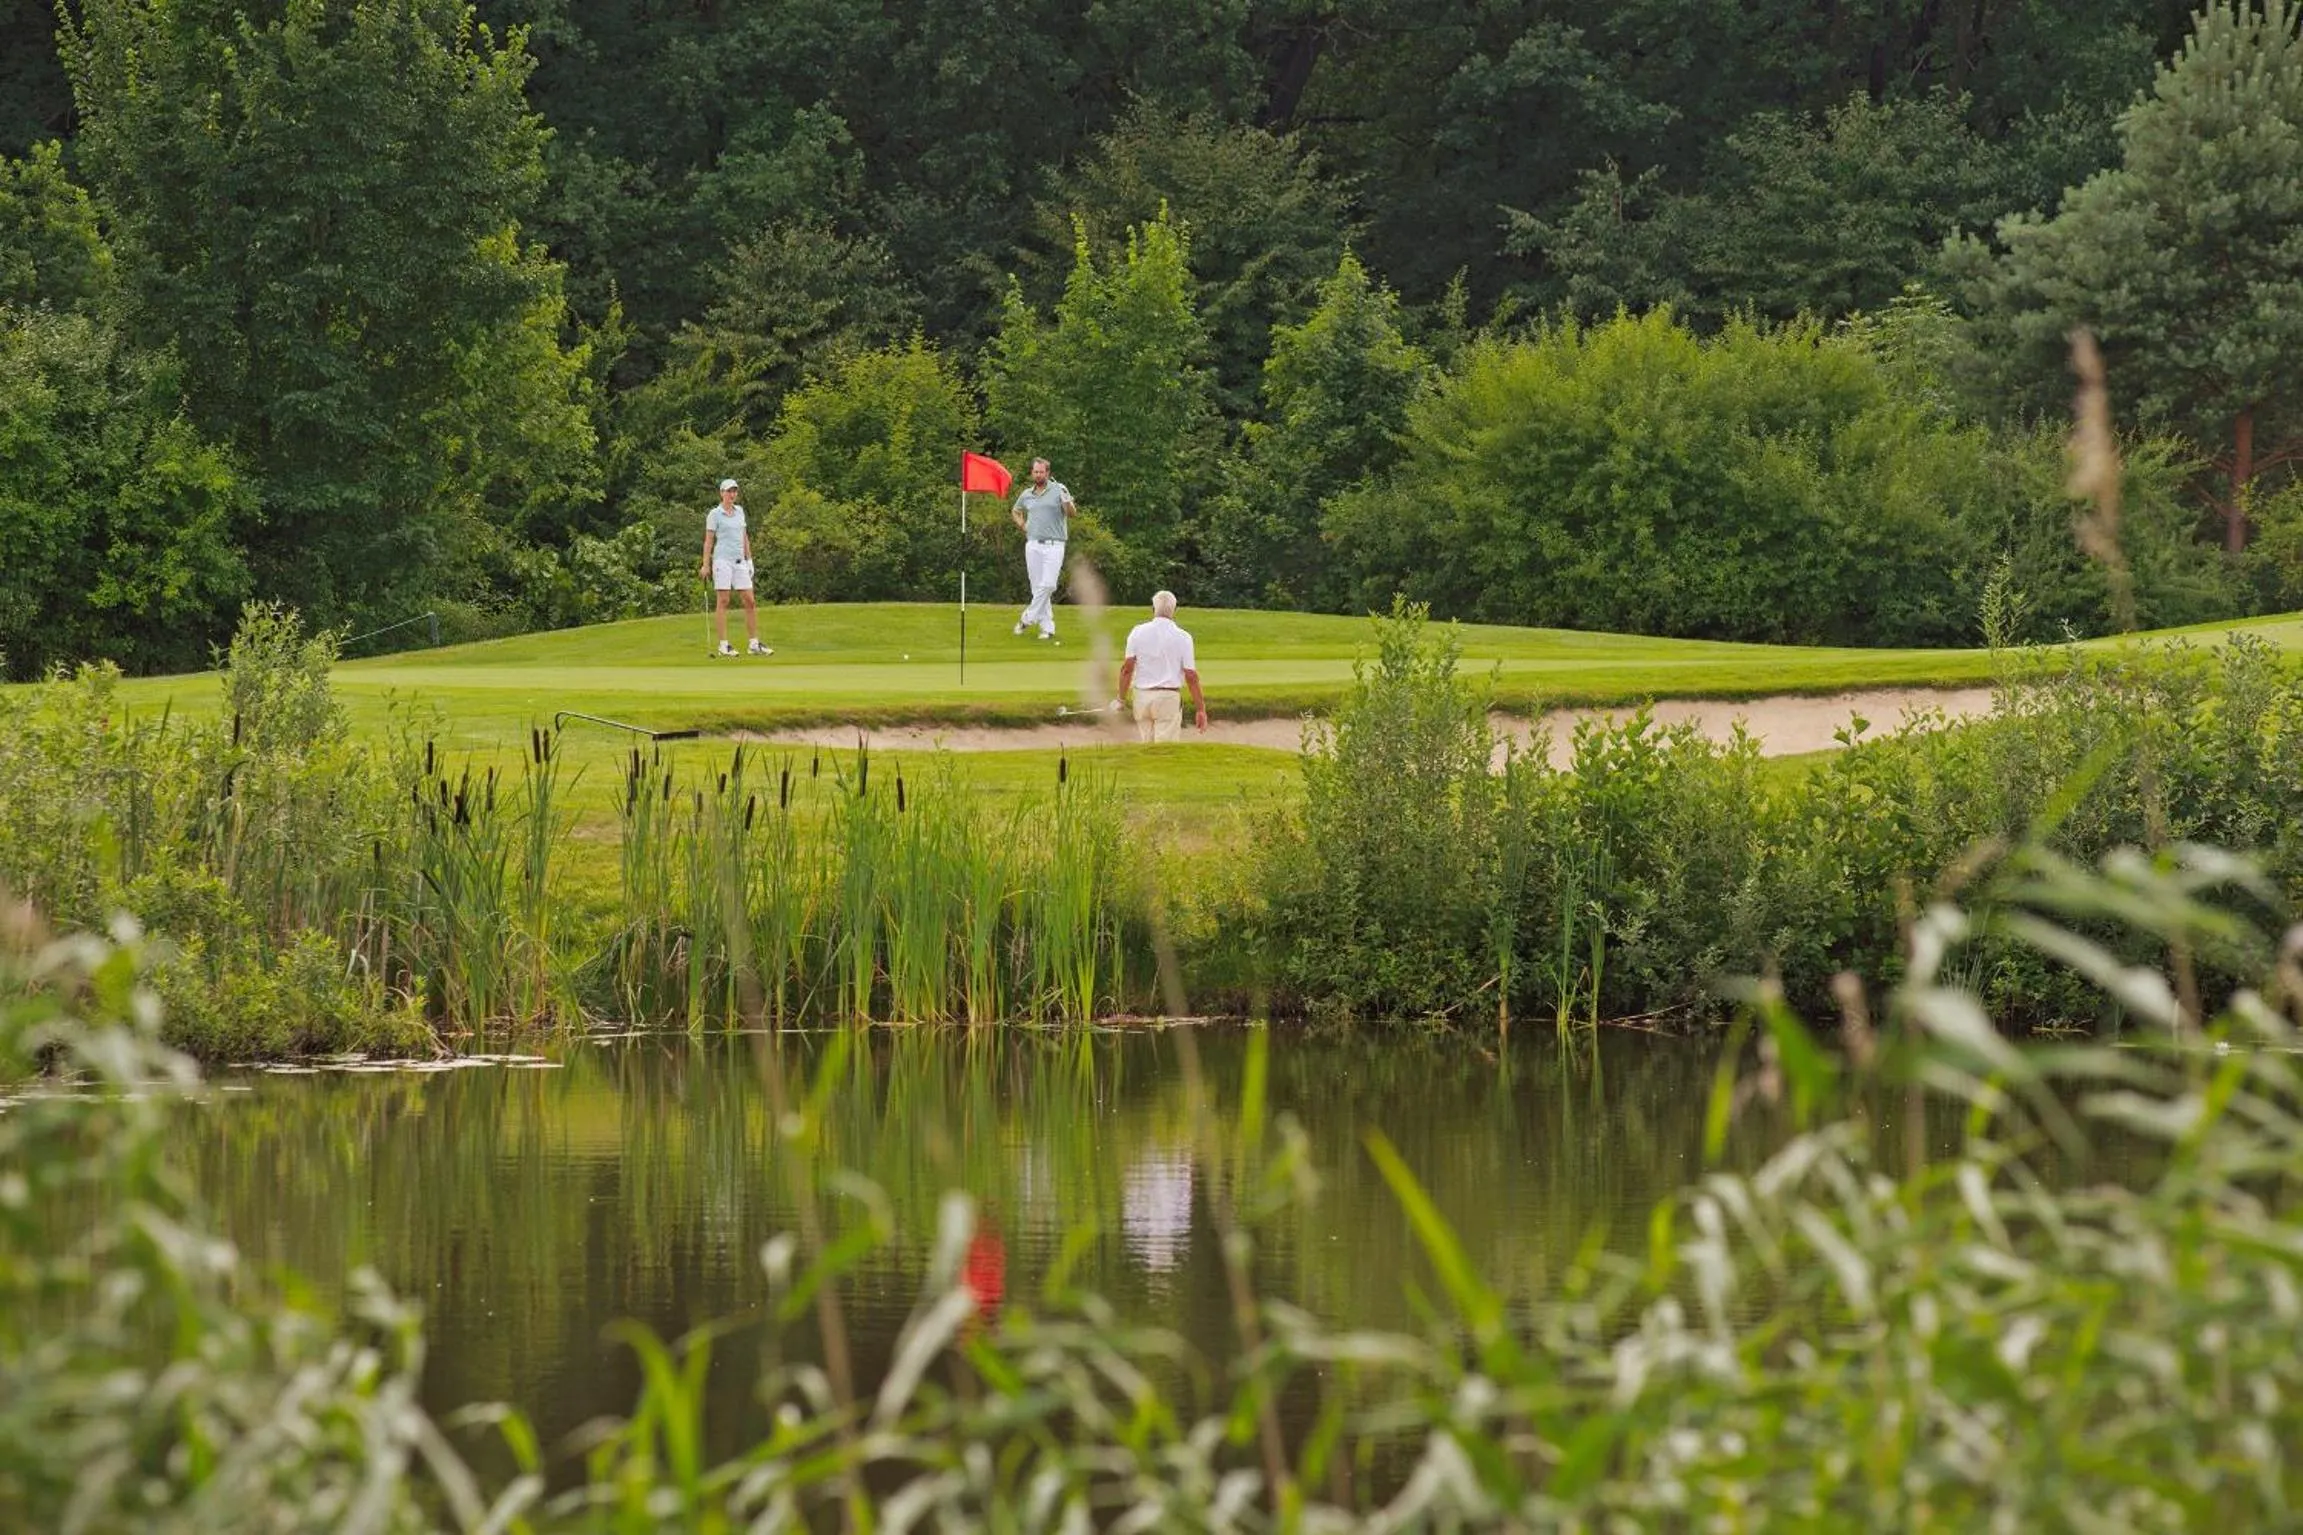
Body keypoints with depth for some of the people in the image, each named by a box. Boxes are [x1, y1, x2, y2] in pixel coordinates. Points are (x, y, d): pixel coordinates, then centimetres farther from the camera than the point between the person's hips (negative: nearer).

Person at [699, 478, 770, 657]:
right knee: (724, 602, -6)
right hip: (722, 560, -6)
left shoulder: (739, 511, 15)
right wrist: (705, 565, -9)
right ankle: (723, 645, -5)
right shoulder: (714, 514, -2)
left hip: (739, 561, 6)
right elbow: (708, 541, -4)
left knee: (750, 602, 1)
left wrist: (749, 560, 15)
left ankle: (754, 644, 5)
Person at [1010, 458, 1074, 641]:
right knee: (1038, 587, 3)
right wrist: (1023, 526, 13)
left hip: (1053, 545, -4)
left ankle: (1028, 618, 3)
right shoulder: (1026, 494, 12)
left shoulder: (1058, 490, -2)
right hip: (1033, 545, 4)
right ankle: (1047, 627, 7)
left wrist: (1067, 501, -33)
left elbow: (1072, 513, -12)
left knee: (1048, 585, -12)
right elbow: (1016, 512, 32)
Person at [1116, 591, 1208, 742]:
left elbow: (1127, 669, -2)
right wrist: (1200, 709, -2)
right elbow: (1191, 676, -6)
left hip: (1142, 696, 3)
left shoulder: (1138, 632, 2)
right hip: (1168, 697, -3)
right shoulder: (1182, 637, -3)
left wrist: (1121, 699, 4)